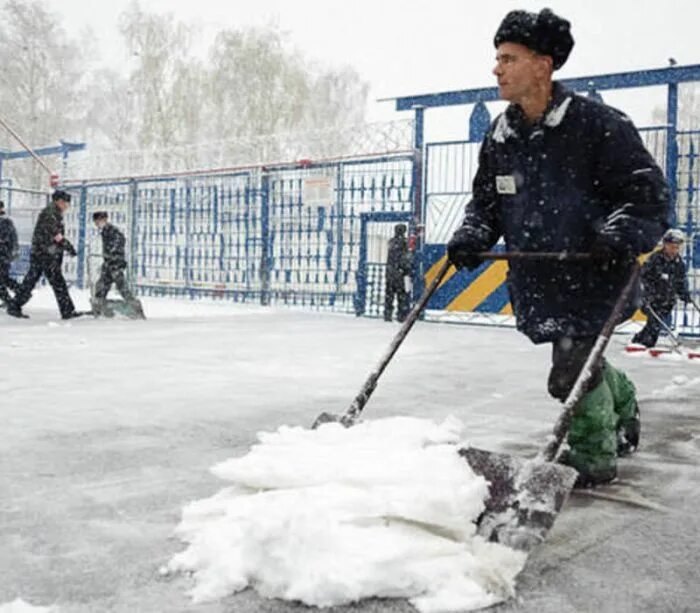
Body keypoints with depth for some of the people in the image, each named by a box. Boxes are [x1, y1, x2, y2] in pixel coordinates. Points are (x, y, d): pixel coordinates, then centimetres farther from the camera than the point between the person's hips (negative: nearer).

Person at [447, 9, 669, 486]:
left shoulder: (596, 124, -14)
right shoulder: (500, 136, 4)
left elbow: (647, 190, -11)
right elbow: (486, 199, 15)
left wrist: (621, 234, -27)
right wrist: (471, 239, -3)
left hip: (592, 272, -6)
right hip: (536, 277, 6)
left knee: (573, 369, -9)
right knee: (582, 361, 17)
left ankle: (594, 458, 15)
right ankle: (623, 413, 47)